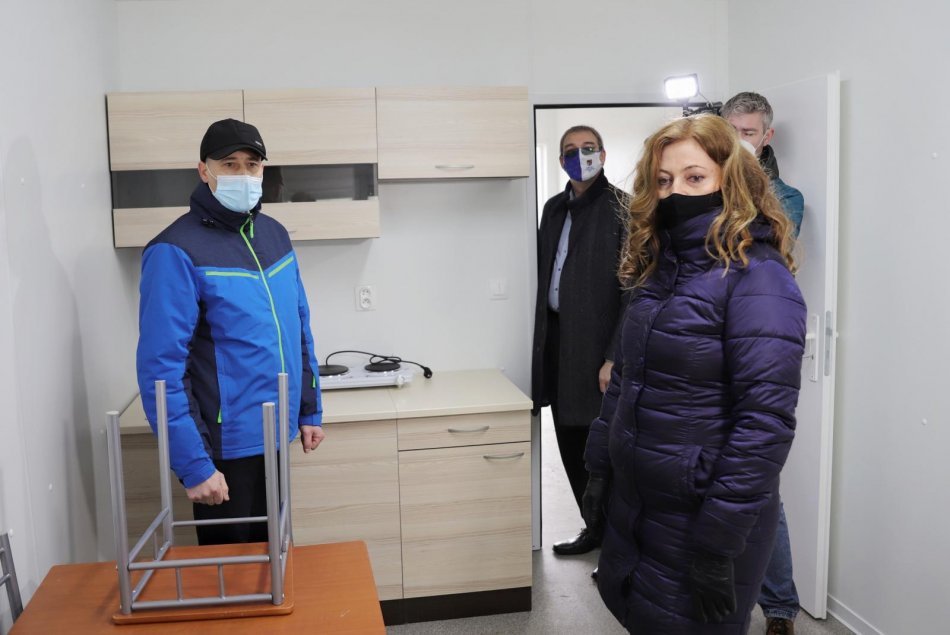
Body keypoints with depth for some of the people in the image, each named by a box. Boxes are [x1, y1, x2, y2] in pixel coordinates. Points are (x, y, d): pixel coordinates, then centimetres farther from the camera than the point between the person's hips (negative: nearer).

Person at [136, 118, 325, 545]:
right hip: (225, 448, -6)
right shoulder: (176, 252, -16)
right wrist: (193, 465, -21)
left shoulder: (274, 235, 6)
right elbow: (161, 369, -19)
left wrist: (309, 410, 12)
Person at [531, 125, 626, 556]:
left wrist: (615, 358, -18)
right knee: (571, 444, 14)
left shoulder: (621, 208, -8)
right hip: (557, 338, 7)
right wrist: (542, 341, 11)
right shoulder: (555, 208, 13)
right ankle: (595, 529, 30)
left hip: (597, 343, -7)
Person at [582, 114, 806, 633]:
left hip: (704, 517, -7)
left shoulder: (758, 279, -17)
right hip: (633, 503, 8)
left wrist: (719, 539, -23)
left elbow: (766, 420, -23)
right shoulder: (658, 269, 8)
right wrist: (599, 469, 10)